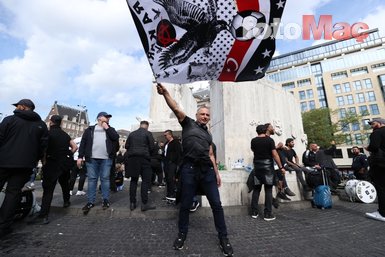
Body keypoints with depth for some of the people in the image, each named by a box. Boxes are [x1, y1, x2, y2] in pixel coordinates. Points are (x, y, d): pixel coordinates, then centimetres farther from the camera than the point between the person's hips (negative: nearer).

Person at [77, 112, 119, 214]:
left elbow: (116, 137, -5)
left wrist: (106, 128, -2)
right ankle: (90, 201, 15)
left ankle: (106, 200, 14)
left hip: (106, 159, 0)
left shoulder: (110, 129, 14)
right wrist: (80, 156, 0)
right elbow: (83, 143, 7)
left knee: (105, 179, 5)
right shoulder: (90, 129, 12)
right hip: (92, 159, 0)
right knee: (91, 179, 5)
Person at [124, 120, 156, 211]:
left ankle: (132, 203, 16)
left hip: (132, 159, 5)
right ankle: (144, 204, 2)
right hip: (144, 158, -5)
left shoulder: (132, 133, 10)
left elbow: (126, 146, 12)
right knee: (145, 180, 1)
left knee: (133, 180, 11)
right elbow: (152, 147, -6)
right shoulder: (148, 133, -3)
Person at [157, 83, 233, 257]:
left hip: (207, 170, 5)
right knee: (185, 205, 8)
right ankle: (182, 234, 33)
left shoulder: (208, 134, 23)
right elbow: (176, 109, -5)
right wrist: (165, 93, -18)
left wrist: (217, 172, 14)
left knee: (216, 204, 6)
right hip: (189, 169, -4)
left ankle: (223, 237, 24)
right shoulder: (188, 123, 9)